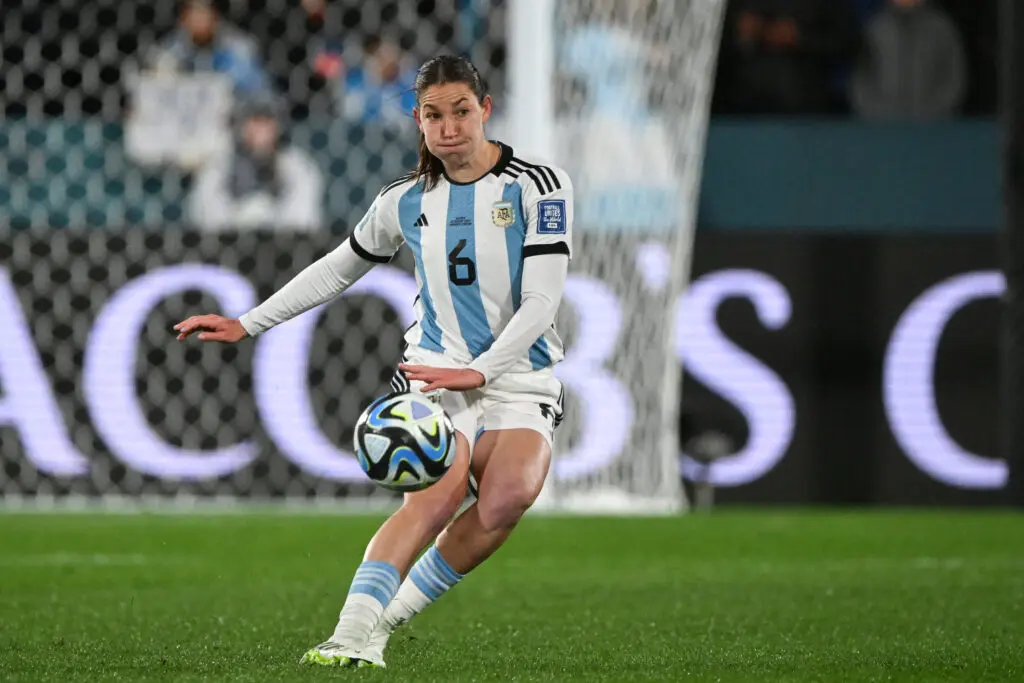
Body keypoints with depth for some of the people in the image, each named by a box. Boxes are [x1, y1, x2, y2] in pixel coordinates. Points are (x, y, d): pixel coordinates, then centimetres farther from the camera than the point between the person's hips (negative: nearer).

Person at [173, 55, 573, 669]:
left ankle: (399, 608, -17)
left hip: (521, 382, 0)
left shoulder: (538, 185, -2)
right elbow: (336, 271, 25)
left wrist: (479, 371, -22)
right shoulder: (406, 202, 9)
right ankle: (355, 637, -45)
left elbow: (543, 300, -10)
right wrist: (246, 325, 21)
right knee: (440, 491, -31)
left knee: (511, 493, -33)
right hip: (437, 375, 1)